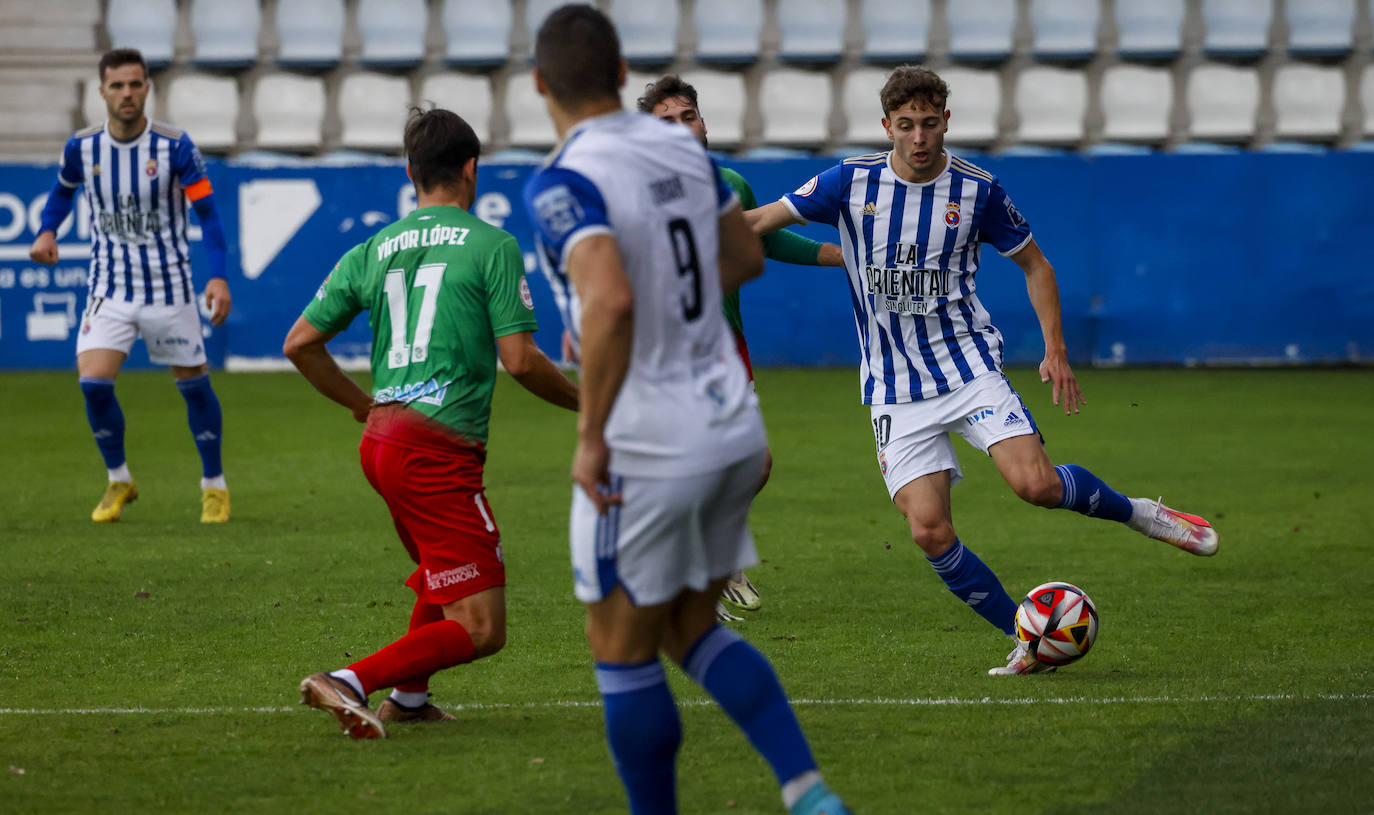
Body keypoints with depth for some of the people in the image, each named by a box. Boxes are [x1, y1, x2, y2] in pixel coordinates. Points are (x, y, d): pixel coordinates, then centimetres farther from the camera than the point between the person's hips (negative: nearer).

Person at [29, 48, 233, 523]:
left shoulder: (174, 146, -12)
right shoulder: (82, 147, -4)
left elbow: (207, 212, -8)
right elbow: (64, 190, 18)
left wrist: (219, 276, -18)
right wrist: (46, 232, -1)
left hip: (169, 285, -2)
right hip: (110, 287, 2)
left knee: (193, 383, 5)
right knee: (93, 381, -13)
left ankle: (214, 485, 24)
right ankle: (119, 481, 9)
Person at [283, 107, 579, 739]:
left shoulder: (373, 251, 13)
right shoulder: (492, 246, -3)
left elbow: (300, 343, 13)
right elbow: (520, 360, -8)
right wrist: (581, 401, 10)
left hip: (382, 438, 8)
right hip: (440, 450, -8)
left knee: (444, 579, 32)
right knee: (480, 629, -7)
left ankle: (407, 698, 36)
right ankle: (352, 683, -21)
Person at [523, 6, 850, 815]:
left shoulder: (564, 185, -18)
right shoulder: (682, 148, 4)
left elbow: (611, 301, -34)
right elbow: (746, 257, 20)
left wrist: (591, 434, -24)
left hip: (647, 450, -7)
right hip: (732, 424, 7)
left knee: (623, 652, 9)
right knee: (693, 630, 19)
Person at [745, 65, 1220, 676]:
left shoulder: (977, 189, -3)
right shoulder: (852, 182, -3)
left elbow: (1034, 264, 9)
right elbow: (761, 221, 6)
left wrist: (1055, 350, 1)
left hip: (968, 366, -1)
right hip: (895, 390, 1)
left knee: (1034, 483, -22)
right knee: (930, 531, -11)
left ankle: (1138, 513, 7)